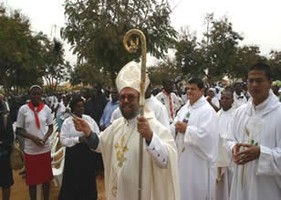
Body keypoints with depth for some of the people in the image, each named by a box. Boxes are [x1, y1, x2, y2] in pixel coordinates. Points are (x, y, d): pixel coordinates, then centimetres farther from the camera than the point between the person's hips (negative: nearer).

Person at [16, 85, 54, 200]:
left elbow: (50, 127, 6)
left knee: (46, 177, 12)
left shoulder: (46, 109, -2)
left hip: (45, 149, 1)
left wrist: (45, 138, -13)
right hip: (30, 150, -1)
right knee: (32, 178, 10)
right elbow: (18, 130, -2)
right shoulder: (23, 109, -6)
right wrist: (32, 137, -17)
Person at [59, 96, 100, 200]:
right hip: (74, 155, -3)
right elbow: (63, 140, -11)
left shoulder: (89, 119, 5)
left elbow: (97, 134, 5)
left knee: (88, 180, 12)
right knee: (73, 181, 4)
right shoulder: (67, 122, -4)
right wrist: (78, 139, -20)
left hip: (88, 153, 3)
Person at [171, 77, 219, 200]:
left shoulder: (207, 110, -13)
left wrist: (186, 129, -17)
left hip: (199, 161, -7)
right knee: (184, 188, 16)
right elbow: (173, 128, 9)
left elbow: (205, 134, -25)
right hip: (183, 157, 7)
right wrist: (177, 128, -14)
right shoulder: (184, 108, 11)